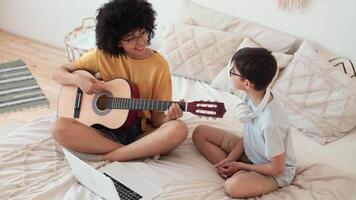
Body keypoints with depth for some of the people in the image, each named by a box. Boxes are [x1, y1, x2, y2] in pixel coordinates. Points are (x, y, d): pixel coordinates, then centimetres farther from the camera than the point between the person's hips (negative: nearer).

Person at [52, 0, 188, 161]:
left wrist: (167, 117, -23)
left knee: (178, 129, -32)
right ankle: (144, 151, -24)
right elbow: (59, 74, 8)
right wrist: (78, 79, -14)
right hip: (106, 132, 1)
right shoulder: (103, 55, 0)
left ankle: (104, 158, -26)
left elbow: (156, 119, 1)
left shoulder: (159, 65, -2)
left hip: (142, 133, 0)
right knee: (60, 127, -28)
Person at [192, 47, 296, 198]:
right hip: (251, 151, 8)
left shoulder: (270, 122, -37)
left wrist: (239, 166, -14)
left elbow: (277, 168, -25)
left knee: (233, 186, -39)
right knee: (200, 133, 2)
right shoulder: (253, 97, -14)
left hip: (275, 173, -8)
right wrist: (229, 160, -9)